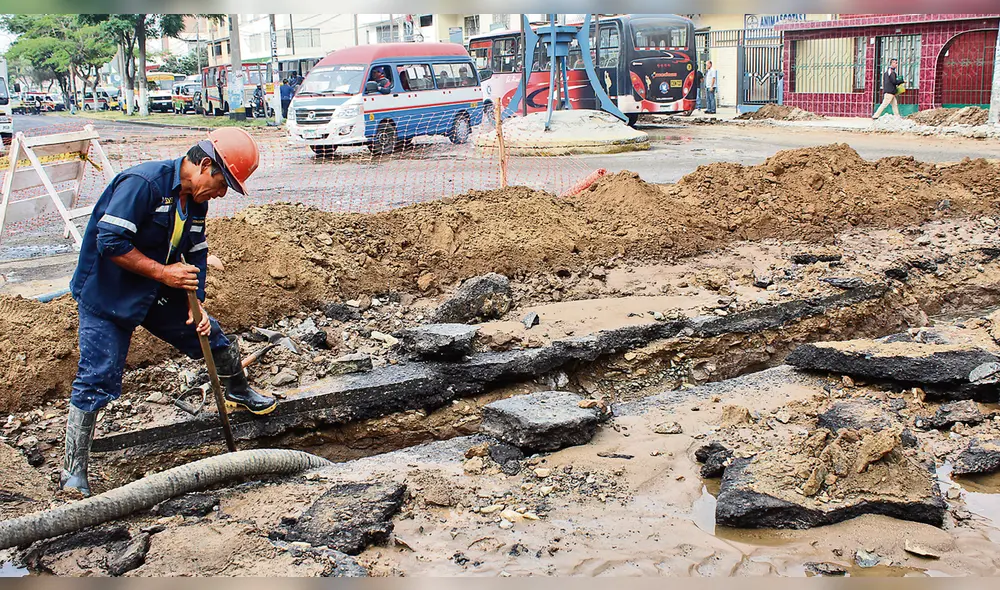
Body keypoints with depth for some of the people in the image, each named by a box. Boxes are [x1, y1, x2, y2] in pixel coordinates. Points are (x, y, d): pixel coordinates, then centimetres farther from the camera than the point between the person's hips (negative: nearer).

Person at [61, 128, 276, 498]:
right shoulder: (142, 182, -26)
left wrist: (196, 306, -4)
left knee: (214, 341, 13)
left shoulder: (196, 201, 1)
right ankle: (73, 473, 2)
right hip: (107, 297, -8)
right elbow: (110, 242, -29)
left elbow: (195, 256, 8)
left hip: (159, 296, 8)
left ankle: (238, 393, 43)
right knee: (96, 384, -8)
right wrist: (163, 272, -26)